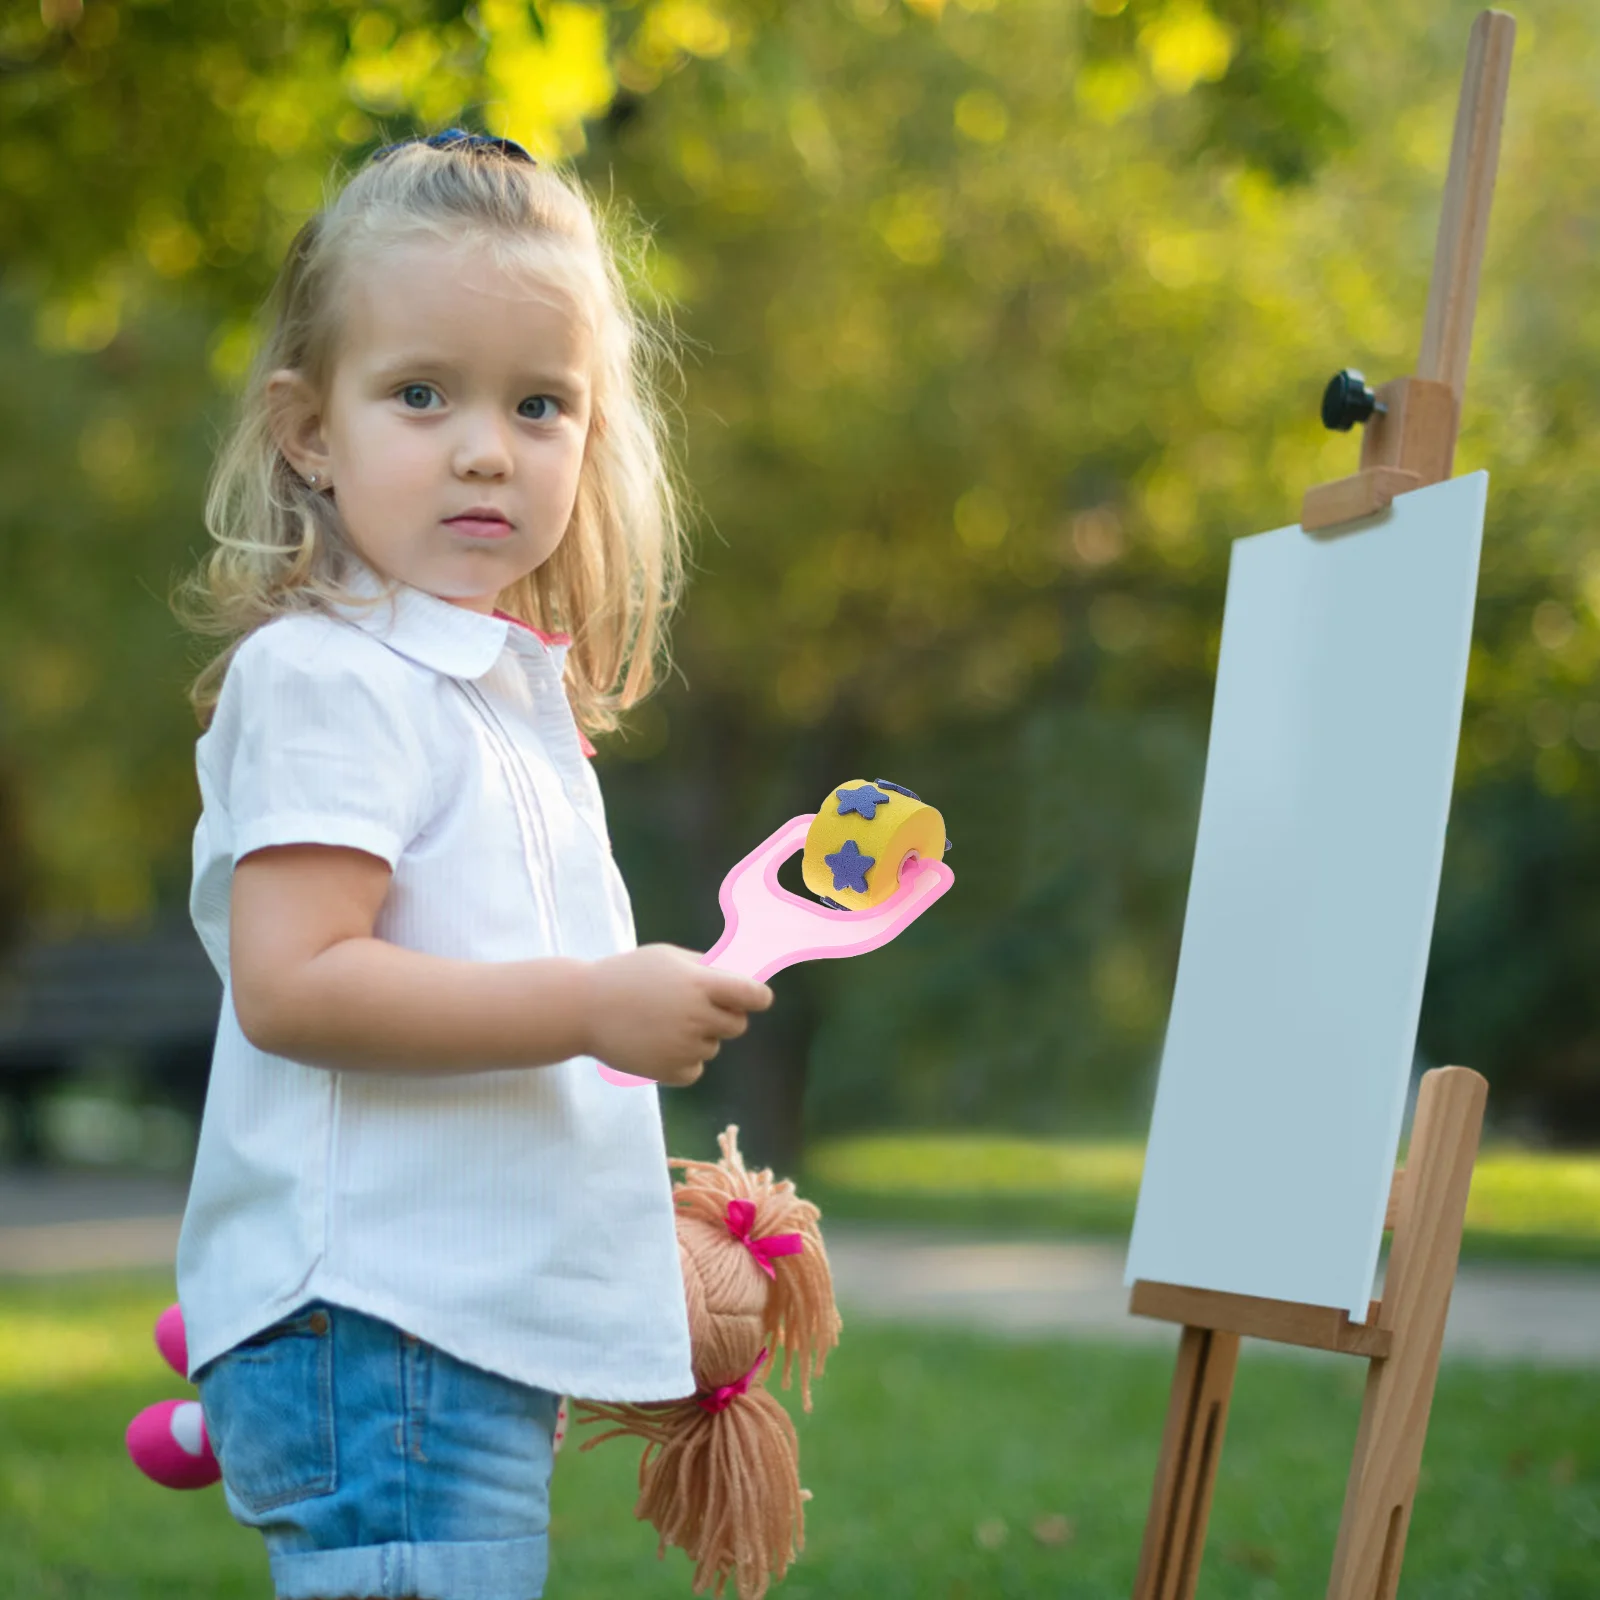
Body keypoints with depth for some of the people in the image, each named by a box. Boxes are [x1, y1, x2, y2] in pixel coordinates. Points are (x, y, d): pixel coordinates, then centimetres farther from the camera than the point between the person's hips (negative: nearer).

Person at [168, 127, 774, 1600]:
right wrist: (593, 1007, -22)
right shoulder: (327, 681, -12)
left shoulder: (505, 693, 18)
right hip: (372, 1328, -10)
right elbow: (288, 984, -22)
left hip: (486, 1330, 10)